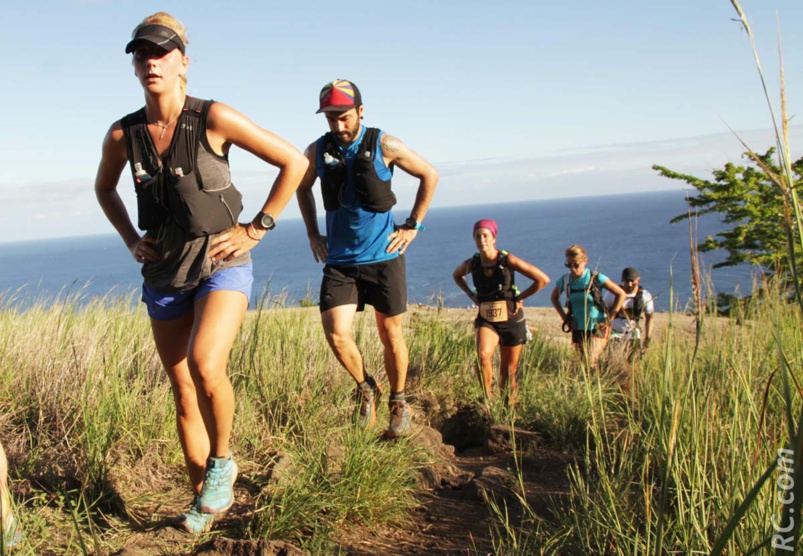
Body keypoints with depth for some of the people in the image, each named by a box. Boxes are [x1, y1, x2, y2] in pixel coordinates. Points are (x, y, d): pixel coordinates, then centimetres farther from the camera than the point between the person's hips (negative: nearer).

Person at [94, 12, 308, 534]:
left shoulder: (214, 118, -13)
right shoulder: (122, 134, -1)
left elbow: (294, 162, -9)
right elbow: (104, 188, 21)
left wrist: (255, 229, -9)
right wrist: (130, 239, 7)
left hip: (222, 265, -4)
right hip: (164, 275, 5)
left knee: (205, 369, -26)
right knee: (183, 393, 10)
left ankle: (222, 461, 4)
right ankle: (205, 498, 28)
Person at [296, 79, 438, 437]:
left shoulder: (384, 146, -7)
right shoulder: (317, 151, 2)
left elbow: (429, 175, 4)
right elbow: (302, 188, 22)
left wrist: (412, 226, 2)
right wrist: (312, 234, 14)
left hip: (383, 257, -2)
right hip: (339, 261, 2)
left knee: (390, 334, 7)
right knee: (335, 333, -11)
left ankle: (399, 402, 29)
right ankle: (365, 388, 17)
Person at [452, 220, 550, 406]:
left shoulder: (508, 260, -16)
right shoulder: (471, 264, -6)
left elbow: (543, 279, -16)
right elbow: (456, 275, 19)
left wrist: (520, 297, -11)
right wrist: (471, 295, 6)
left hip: (511, 321, -1)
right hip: (486, 320, 1)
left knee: (508, 370, 7)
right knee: (483, 355, -28)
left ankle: (509, 403, 29)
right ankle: (487, 399, -12)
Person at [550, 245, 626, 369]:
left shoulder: (596, 278, -13)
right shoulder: (564, 280, -3)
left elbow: (621, 294, -8)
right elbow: (554, 298, 17)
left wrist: (609, 318, -9)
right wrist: (564, 317, 6)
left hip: (597, 328, -4)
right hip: (578, 329, 4)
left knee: (591, 364, -19)